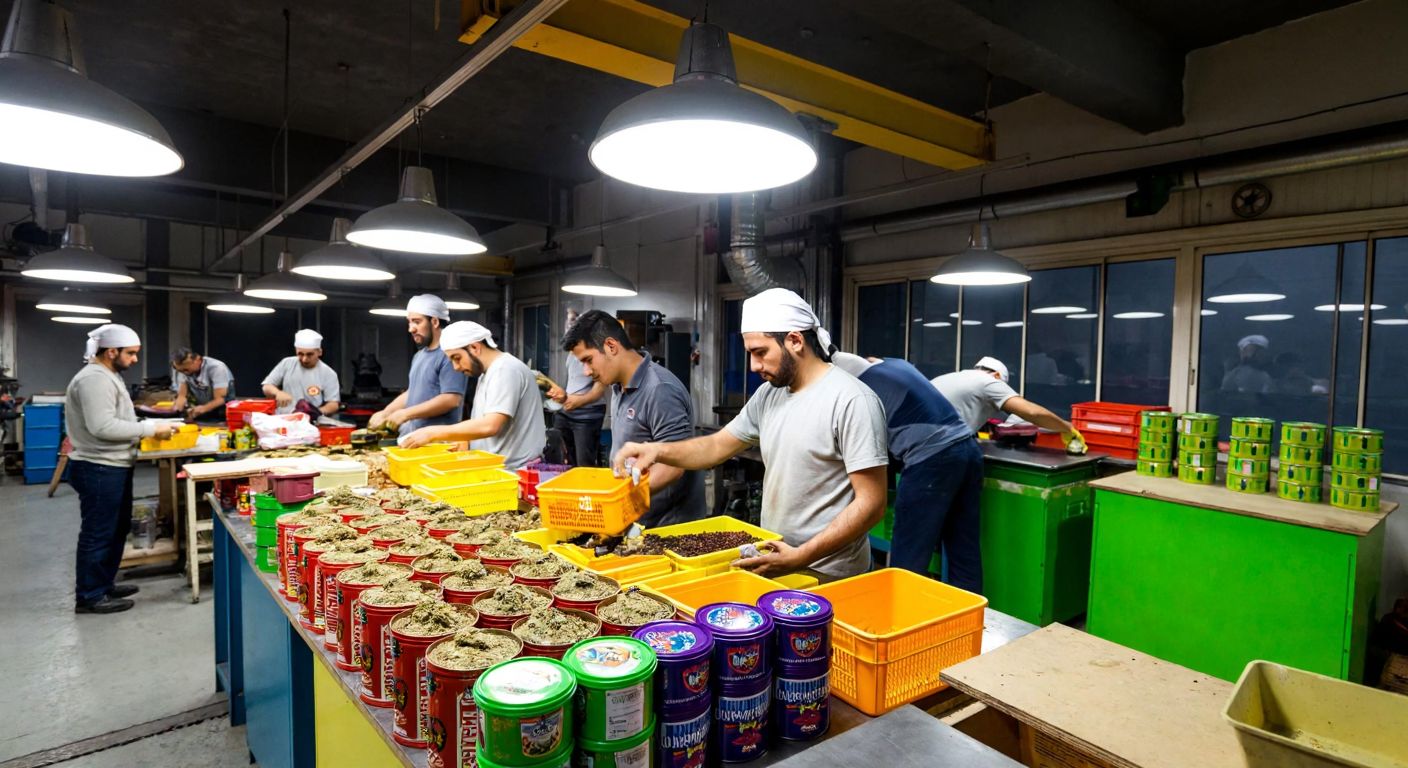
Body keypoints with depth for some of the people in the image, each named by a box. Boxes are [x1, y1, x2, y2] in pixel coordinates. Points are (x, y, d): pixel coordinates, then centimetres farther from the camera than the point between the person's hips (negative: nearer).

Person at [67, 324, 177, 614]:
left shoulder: (108, 376, 15)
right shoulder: (94, 379, -19)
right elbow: (102, 426, -27)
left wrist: (148, 427, 6)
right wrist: (150, 429, -22)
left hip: (112, 467, 11)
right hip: (99, 470, -11)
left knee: (117, 529, 19)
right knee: (98, 534, 0)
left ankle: (104, 584, 31)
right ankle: (89, 596, 11)